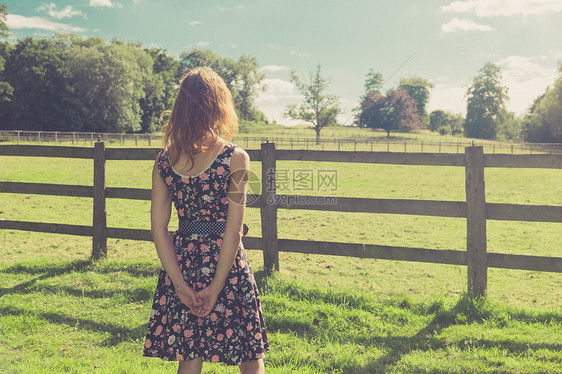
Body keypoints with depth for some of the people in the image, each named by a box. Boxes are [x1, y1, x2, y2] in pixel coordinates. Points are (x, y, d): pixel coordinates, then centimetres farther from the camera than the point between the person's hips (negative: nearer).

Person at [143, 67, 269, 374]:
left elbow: (158, 229, -2)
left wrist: (180, 284, -2)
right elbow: (233, 232, -14)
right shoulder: (234, 158, -12)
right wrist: (216, 286, -9)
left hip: (182, 262, 5)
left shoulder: (165, 159, 0)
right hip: (226, 265, -4)